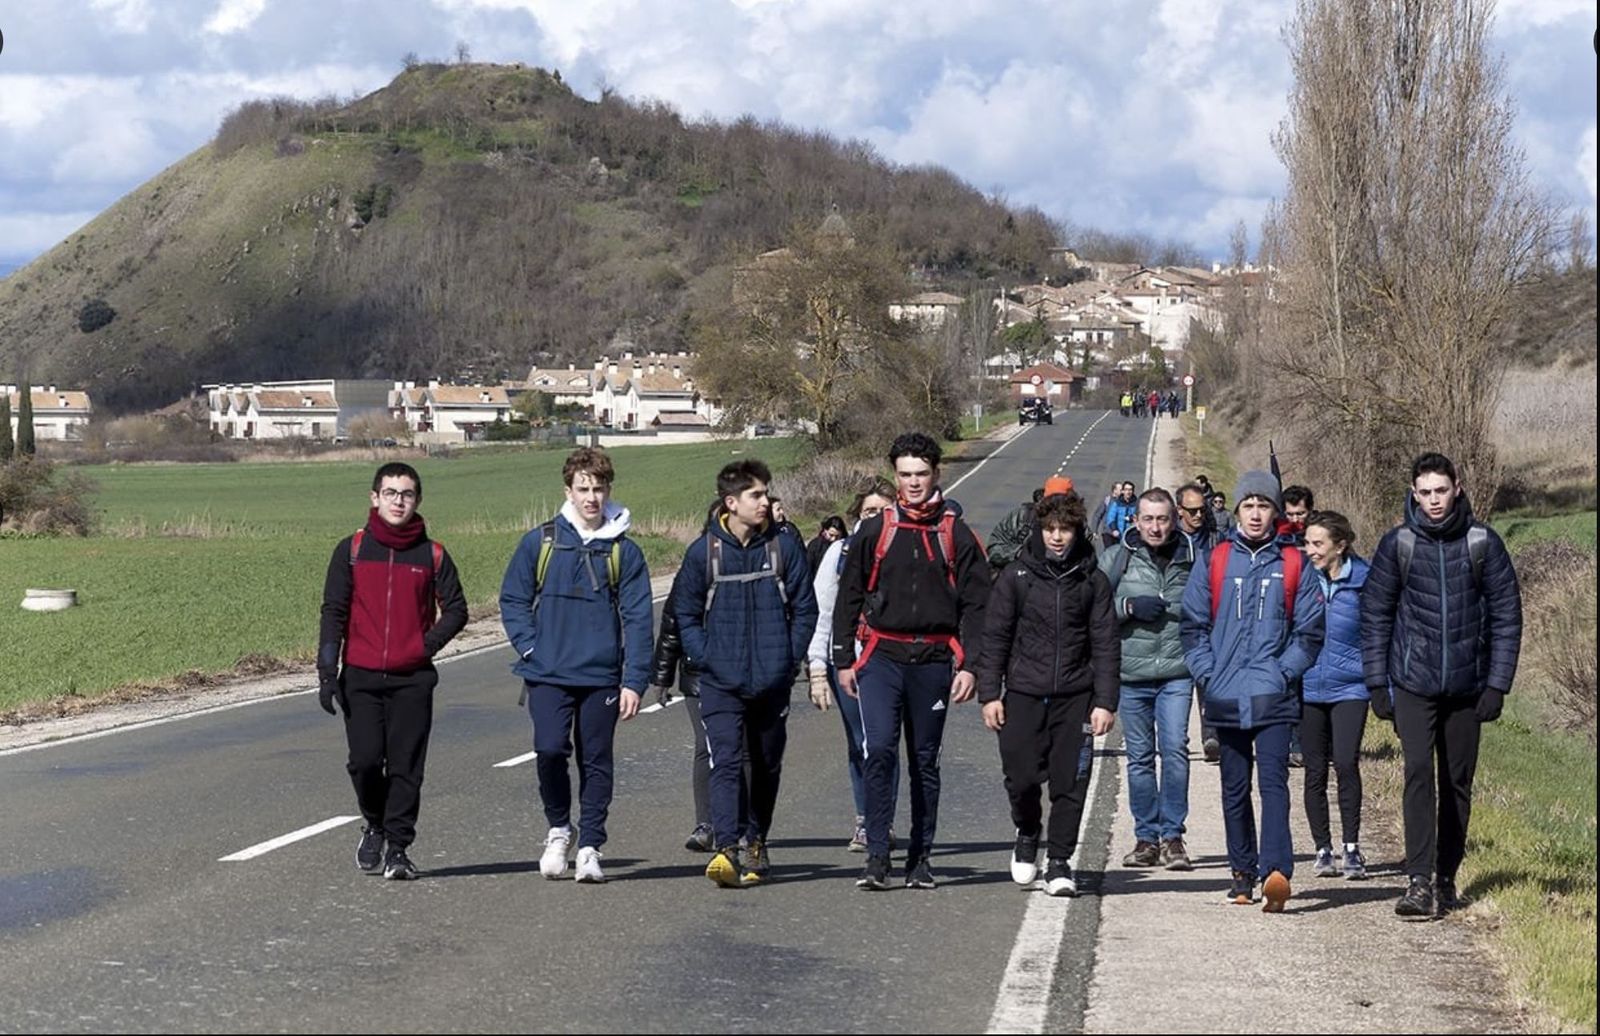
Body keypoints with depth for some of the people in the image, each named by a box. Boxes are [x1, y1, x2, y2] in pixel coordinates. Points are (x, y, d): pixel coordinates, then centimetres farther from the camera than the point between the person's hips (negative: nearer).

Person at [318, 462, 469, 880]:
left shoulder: (432, 555, 6)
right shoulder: (352, 550, 6)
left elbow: (455, 608, 12)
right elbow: (333, 612, 6)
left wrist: (428, 644, -3)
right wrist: (327, 673, 0)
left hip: (413, 680, 0)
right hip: (361, 677, 0)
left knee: (405, 767, -2)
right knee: (365, 760, -8)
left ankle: (397, 846, 9)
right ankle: (375, 825, 18)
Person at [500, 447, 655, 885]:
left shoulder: (624, 551, 5)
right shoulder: (539, 543, 4)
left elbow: (637, 618, 2)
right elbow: (513, 598, 10)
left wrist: (634, 680, -5)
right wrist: (529, 648, -3)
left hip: (603, 676, 1)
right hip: (548, 675, -1)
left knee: (596, 762, 4)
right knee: (550, 749, -13)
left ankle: (589, 847, 14)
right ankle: (558, 829, 11)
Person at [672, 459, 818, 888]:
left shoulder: (784, 547, 1)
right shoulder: (703, 551, -1)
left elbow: (805, 608, 5)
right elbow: (685, 614, 6)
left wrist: (790, 659, -2)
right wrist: (706, 659, -4)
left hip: (772, 684, 2)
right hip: (720, 684, -2)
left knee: (767, 766, 13)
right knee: (726, 763, -14)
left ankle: (756, 843, 29)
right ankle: (726, 850, -23)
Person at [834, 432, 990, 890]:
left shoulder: (956, 535, 6)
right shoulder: (874, 532, 7)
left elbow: (976, 604, 4)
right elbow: (848, 598, 11)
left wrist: (969, 665, -4)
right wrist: (844, 659, 6)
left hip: (933, 661, 1)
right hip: (881, 657, -1)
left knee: (925, 761, 8)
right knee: (879, 750, -15)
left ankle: (920, 858, 17)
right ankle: (876, 856, -12)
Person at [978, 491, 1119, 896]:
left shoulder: (1092, 581, 5)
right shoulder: (1016, 576, 4)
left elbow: (1105, 645, 5)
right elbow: (995, 638, 5)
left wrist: (1104, 702, -1)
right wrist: (989, 694, -1)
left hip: (1076, 696, 0)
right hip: (1023, 694, 0)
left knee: (1070, 783, -2)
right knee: (1021, 776, -4)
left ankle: (1059, 861, 9)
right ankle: (1027, 835, 25)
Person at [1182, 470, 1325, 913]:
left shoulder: (1293, 564, 4)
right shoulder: (1213, 561, 7)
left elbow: (1309, 631, 5)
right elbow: (1193, 625, 8)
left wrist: (1284, 673, -7)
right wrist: (1208, 675, -3)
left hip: (1273, 697, -2)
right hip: (1225, 699, 2)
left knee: (1273, 781, -13)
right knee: (1235, 787, 10)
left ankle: (1276, 871, -24)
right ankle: (1242, 871, 20)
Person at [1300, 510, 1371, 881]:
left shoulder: (1364, 581, -4)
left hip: (1349, 687, -3)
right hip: (1308, 687, 3)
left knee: (1346, 762, -16)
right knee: (1315, 771, 7)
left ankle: (1351, 848, -5)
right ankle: (1323, 850, 18)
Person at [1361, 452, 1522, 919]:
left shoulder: (1483, 543, -1)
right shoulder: (1398, 544, -1)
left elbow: (1506, 614, 2)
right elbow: (1375, 615, 5)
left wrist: (1497, 684, -3)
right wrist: (1377, 683, 0)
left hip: (1467, 685, 1)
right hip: (1413, 683, -1)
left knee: (1458, 782, 7)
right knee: (1419, 773, -14)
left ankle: (1446, 877, 19)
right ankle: (1419, 881, -18)